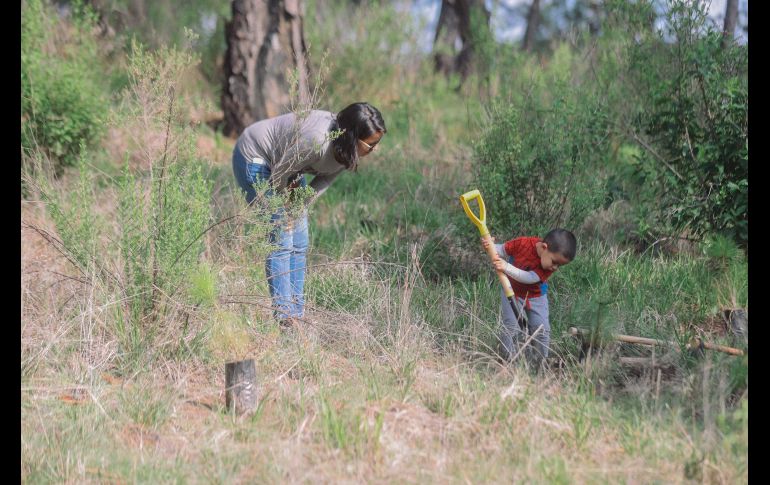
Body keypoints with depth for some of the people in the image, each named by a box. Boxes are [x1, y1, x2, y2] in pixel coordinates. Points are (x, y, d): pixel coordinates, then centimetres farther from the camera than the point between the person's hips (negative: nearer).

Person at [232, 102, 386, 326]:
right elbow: (279, 174, -25)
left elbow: (326, 178, -1)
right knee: (280, 242, -12)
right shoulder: (317, 142, -38)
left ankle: (296, 314, 9)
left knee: (299, 244, 4)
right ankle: (284, 317, -8)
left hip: (286, 165, 8)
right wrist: (287, 209, -9)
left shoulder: (347, 149, -14)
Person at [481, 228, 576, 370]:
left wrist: (507, 267, -42)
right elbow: (502, 250, -8)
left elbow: (529, 278, -31)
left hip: (536, 296, 2)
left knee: (542, 330, -4)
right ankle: (506, 363, -5)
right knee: (512, 327, -15)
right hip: (512, 291, -2)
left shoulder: (551, 264, -22)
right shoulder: (522, 244, -27)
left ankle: (538, 368, 8)